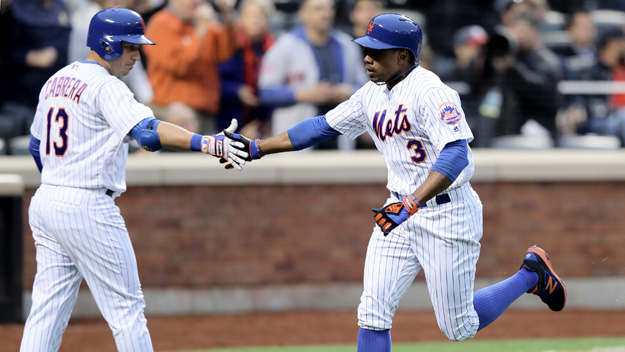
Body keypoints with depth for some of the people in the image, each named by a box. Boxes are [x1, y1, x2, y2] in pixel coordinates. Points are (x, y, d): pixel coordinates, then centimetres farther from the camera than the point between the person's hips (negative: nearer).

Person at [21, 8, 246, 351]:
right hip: (87, 207, -9)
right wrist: (205, 143, -41)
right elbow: (148, 131, -30)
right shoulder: (105, 87, -13)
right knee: (126, 308, -2)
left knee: (48, 309, 8)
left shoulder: (56, 81, 14)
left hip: (44, 203, 9)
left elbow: (37, 145, 24)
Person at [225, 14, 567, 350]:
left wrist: (411, 205, -41)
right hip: (402, 209, 8)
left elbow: (456, 155, -31)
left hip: (446, 213, -8)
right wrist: (256, 148, 8)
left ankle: (531, 275, 23)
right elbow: (322, 126, 15)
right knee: (373, 313, -4)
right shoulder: (372, 96, 7)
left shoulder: (429, 91, -20)